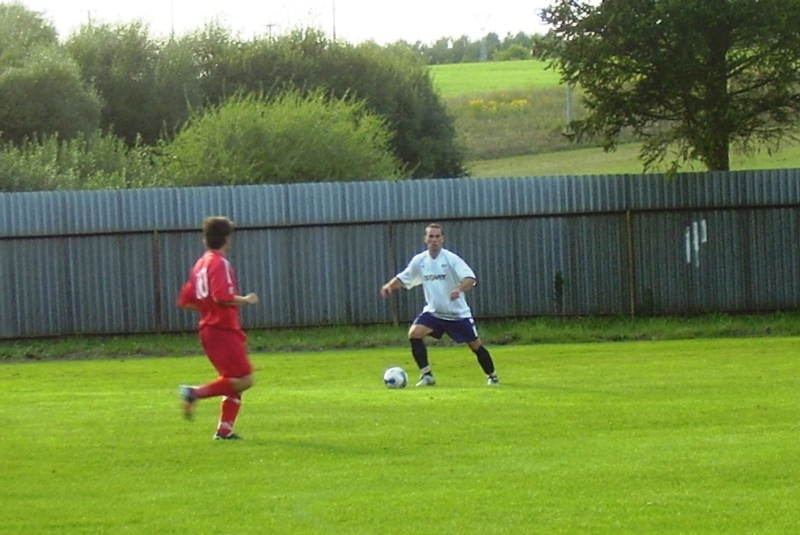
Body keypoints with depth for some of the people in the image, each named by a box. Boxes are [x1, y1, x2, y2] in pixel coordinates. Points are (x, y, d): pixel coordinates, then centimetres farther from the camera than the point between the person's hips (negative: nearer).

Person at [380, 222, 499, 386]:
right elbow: (403, 279, 8)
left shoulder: (451, 259, -16)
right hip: (433, 312, 3)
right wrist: (389, 286, -12)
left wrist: (459, 289, -46)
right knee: (414, 333, -20)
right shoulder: (419, 261, -2)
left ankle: (492, 377, 26)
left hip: (458, 313, -3)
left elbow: (471, 279, -26)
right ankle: (426, 375, -12)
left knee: (475, 345, 2)